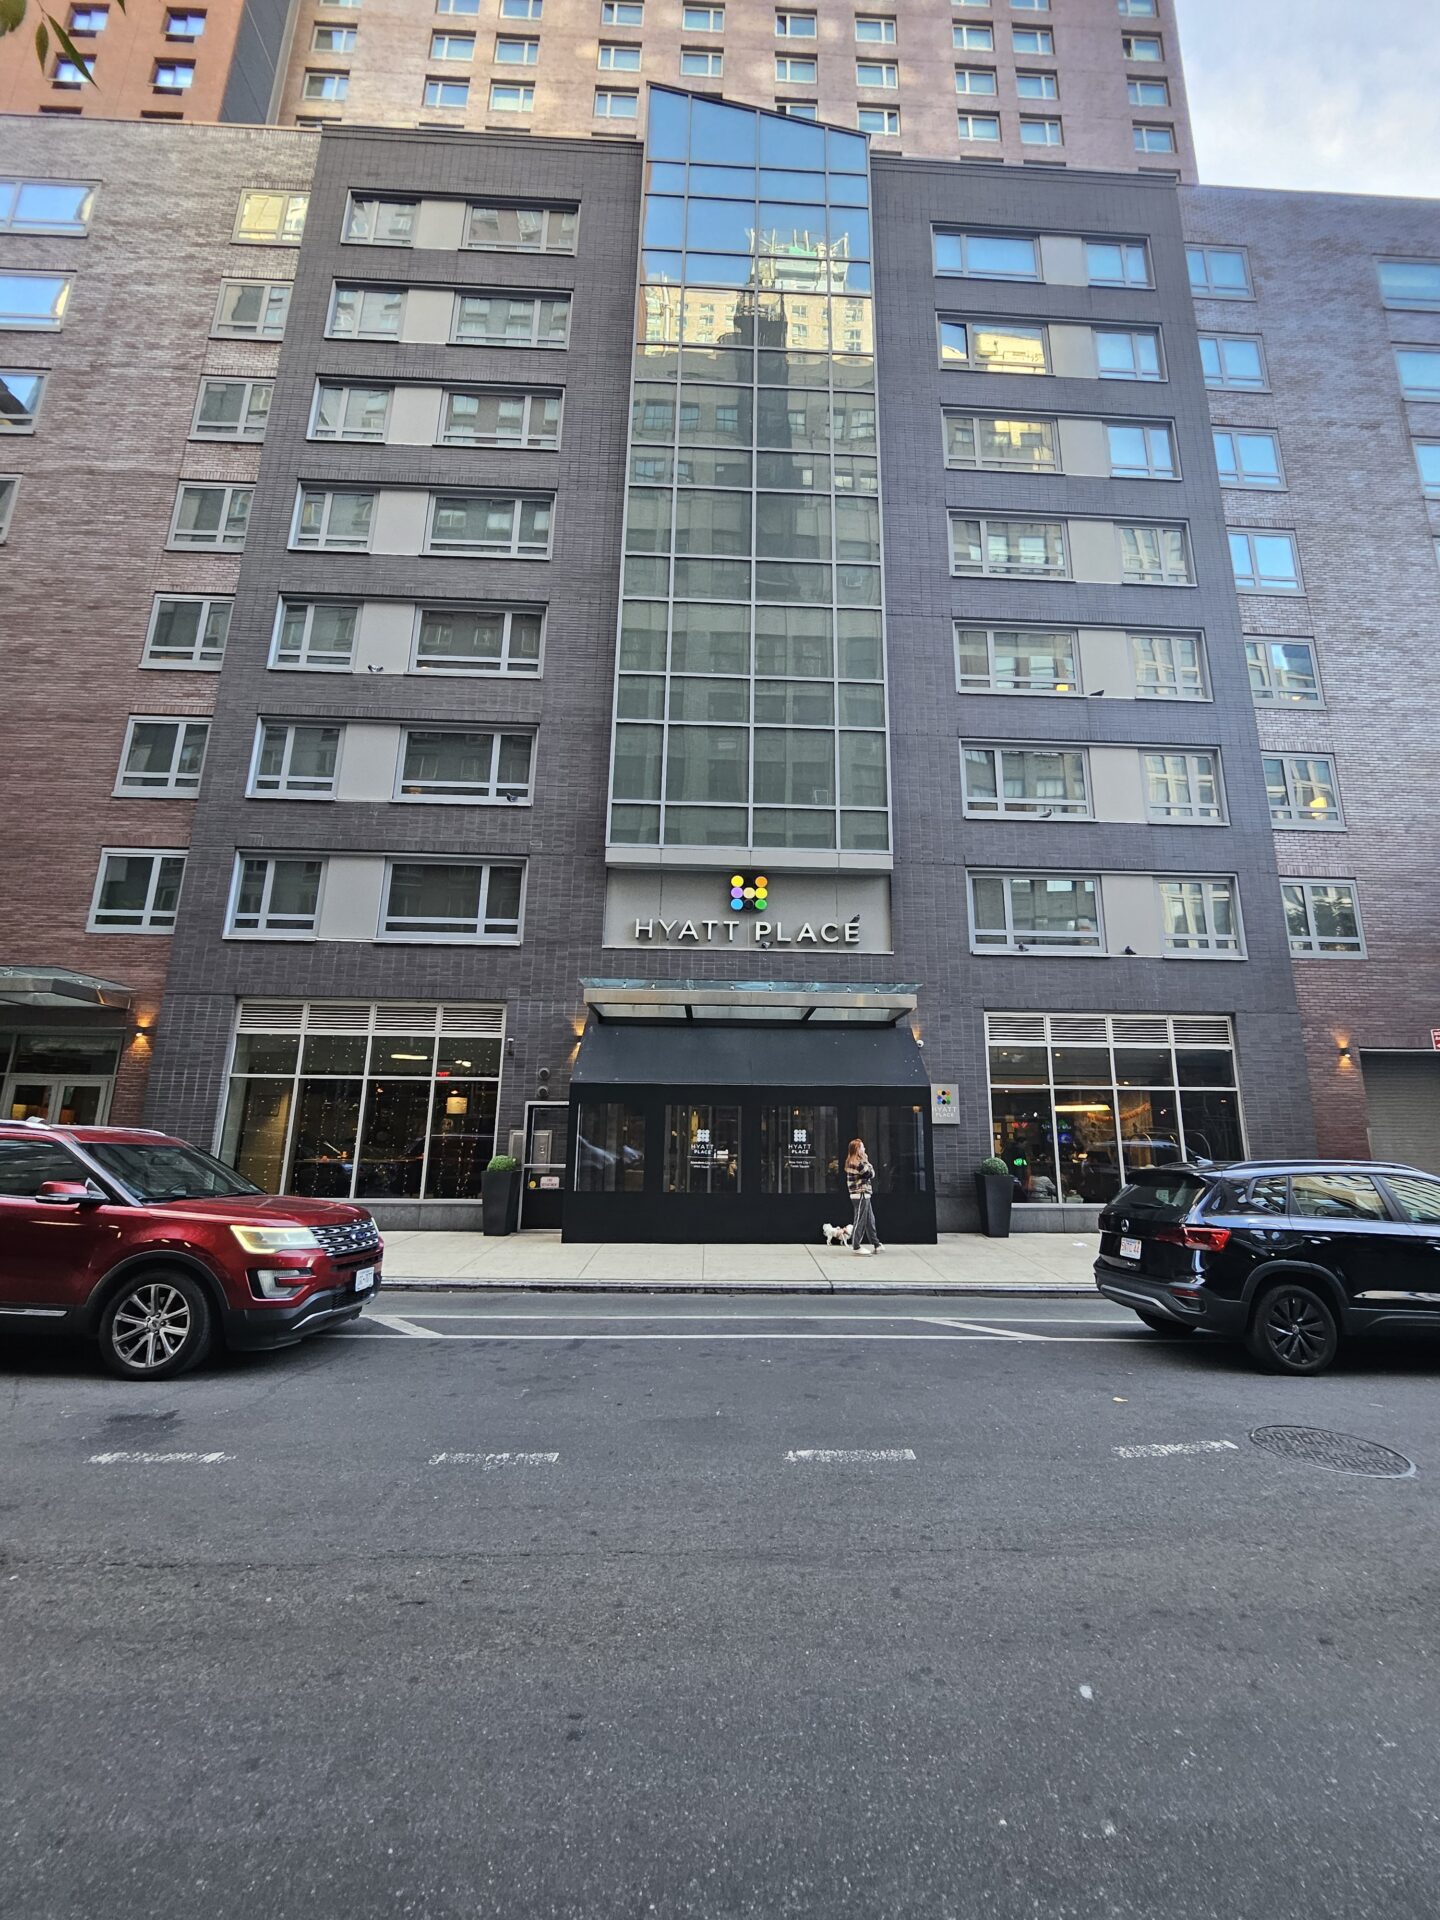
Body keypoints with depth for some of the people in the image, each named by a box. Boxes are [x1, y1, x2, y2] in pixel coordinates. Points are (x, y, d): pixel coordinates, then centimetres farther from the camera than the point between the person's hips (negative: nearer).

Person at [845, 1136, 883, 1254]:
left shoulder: (852, 1161, 14)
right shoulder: (858, 1162, -17)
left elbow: (867, 1174, 17)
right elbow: (871, 1174, -13)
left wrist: (865, 1162, 7)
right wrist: (866, 1161, -4)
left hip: (863, 1195, 10)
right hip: (861, 1195, -10)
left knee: (870, 1220, 14)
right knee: (860, 1221, -3)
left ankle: (876, 1245, 21)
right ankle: (856, 1246, 4)